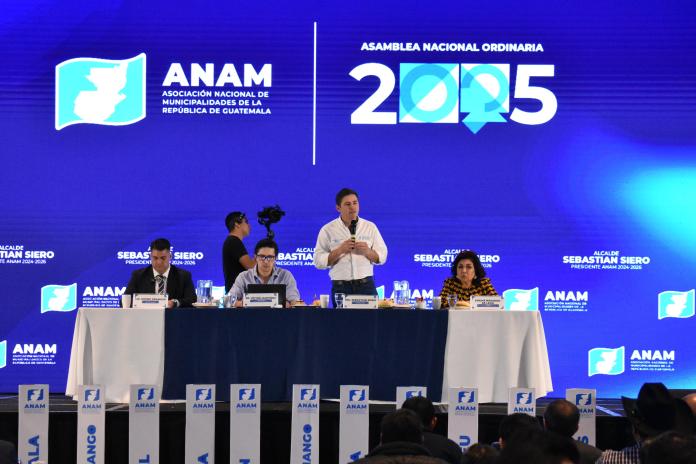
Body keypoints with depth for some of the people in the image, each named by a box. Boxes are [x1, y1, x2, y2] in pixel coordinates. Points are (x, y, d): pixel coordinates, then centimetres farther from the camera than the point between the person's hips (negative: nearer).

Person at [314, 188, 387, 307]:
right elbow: (319, 261, -2)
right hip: (340, 287, -1)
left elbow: (382, 257, 10)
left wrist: (367, 251, -10)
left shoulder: (370, 227, 11)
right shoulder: (328, 230, 4)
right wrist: (340, 250, -13)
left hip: (366, 285, 1)